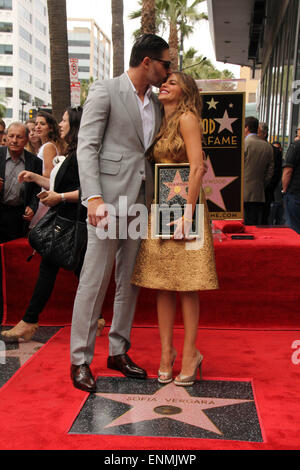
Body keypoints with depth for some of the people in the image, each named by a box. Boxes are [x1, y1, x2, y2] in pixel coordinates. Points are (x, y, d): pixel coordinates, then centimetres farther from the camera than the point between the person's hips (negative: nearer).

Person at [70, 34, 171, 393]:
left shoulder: (156, 103, 17)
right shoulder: (105, 91, -3)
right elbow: (86, 147, -11)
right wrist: (94, 197, -23)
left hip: (141, 201, 7)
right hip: (110, 198, -7)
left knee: (129, 281, 11)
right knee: (94, 281, -3)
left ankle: (118, 352, 23)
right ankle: (80, 360, 8)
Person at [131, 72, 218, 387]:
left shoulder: (187, 118, -5)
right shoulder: (162, 124, 18)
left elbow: (197, 168, -13)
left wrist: (187, 213, -19)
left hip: (183, 205, -7)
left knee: (186, 284, -2)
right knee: (162, 283, 6)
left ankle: (190, 353, 9)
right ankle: (166, 351, 16)